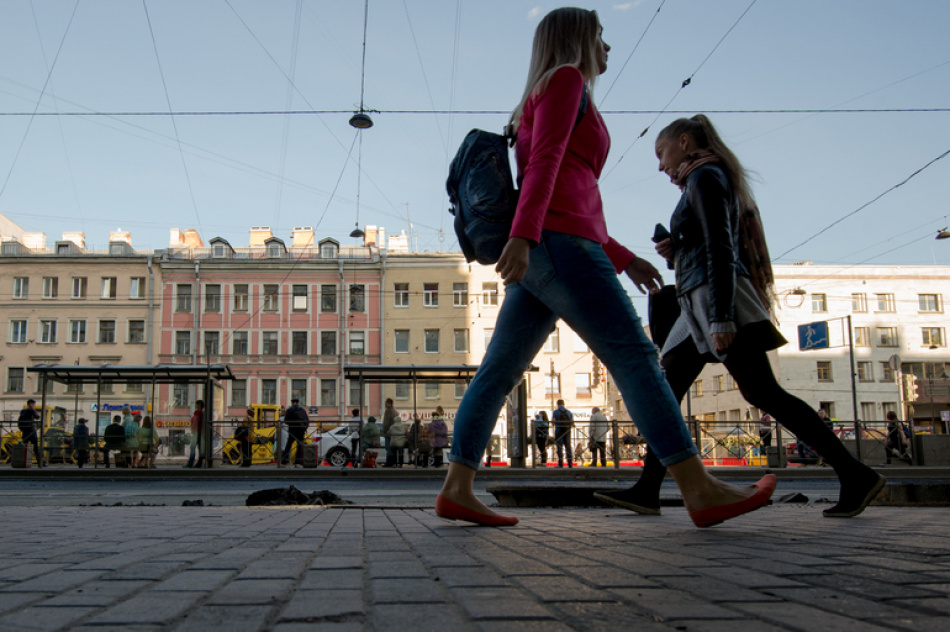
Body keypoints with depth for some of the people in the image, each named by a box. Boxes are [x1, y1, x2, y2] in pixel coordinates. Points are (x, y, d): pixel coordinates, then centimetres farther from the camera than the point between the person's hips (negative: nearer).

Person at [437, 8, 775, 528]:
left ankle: (456, 490, 0)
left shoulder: (541, 104, 32)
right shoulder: (565, 79, 5)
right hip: (557, 243, -10)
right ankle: (700, 491, -15)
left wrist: (623, 258, 27)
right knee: (634, 355, -14)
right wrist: (522, 235, -24)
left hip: (537, 253, 10)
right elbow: (544, 160, -12)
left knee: (499, 372, 2)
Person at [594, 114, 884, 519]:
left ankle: (854, 474, -9)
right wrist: (676, 251, 9)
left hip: (716, 297, -10)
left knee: (763, 393, -12)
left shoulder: (704, 176, -4)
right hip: (699, 304, 10)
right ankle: (647, 490, 3)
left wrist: (721, 317, -23)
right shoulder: (706, 179, 25)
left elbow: (720, 249, -16)